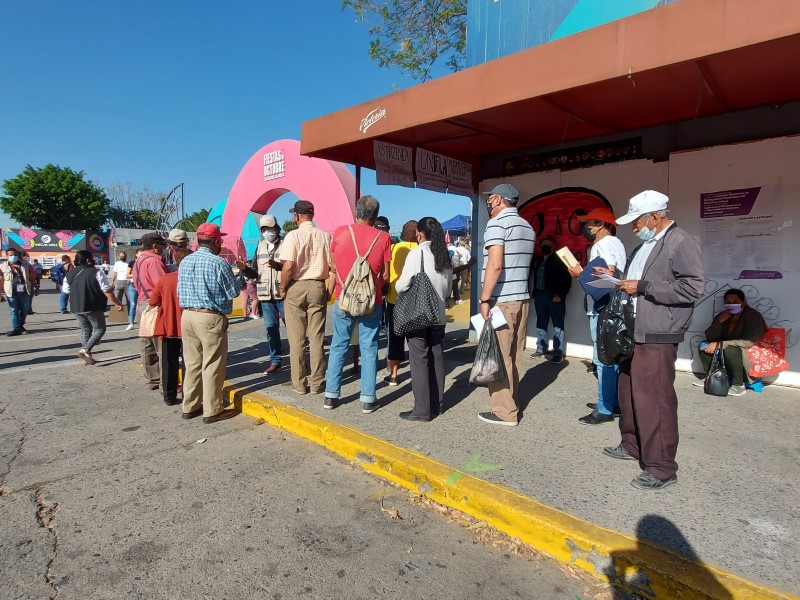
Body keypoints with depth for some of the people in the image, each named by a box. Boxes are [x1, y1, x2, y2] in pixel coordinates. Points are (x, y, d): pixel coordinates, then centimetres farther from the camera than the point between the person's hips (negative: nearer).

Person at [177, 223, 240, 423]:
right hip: (211, 318, -6)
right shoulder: (218, 263, -12)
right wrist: (237, 274, 11)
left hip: (187, 316, 7)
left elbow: (180, 292, 11)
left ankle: (190, 407, 24)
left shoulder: (184, 262, 8)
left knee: (192, 363, 15)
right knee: (212, 365, 2)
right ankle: (212, 410, 10)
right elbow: (233, 293, -7)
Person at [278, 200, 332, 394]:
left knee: (297, 339, 6)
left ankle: (299, 384, 13)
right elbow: (332, 266, 1)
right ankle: (317, 383, 15)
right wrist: (329, 289, 11)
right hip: (318, 287, 3)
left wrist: (282, 288, -1)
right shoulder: (325, 236, 2)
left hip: (296, 287, -3)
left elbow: (288, 266, -15)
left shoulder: (293, 236, -8)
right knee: (317, 337, 8)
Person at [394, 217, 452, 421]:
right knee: (436, 358, 13)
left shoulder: (417, 253, -11)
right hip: (438, 315, 6)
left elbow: (402, 284, -13)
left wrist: (397, 288, 7)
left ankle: (422, 410, 3)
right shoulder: (445, 256, 8)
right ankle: (437, 404, 22)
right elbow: (448, 289, 14)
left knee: (419, 360, -1)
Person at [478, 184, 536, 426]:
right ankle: (512, 404, 21)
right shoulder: (527, 227, 17)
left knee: (500, 357, -2)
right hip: (522, 298, 8)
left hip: (501, 301, -8)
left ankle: (505, 412, 4)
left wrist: (484, 299, -16)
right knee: (514, 356, 13)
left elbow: (495, 265, -19)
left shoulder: (497, 223, -8)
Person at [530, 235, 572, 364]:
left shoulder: (559, 260, -5)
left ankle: (558, 353, 2)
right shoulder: (537, 260, 12)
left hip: (554, 297, -6)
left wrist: (560, 295, -15)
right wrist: (534, 293, 1)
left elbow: (567, 280, -9)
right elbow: (532, 276, 15)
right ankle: (541, 349, 24)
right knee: (541, 323, 13)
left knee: (558, 325, 0)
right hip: (539, 296, 6)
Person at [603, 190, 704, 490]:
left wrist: (642, 286, -18)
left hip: (657, 337, -9)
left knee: (654, 399, -5)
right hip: (634, 332, 9)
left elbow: (692, 288, -20)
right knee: (629, 391, 17)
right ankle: (632, 445, 34)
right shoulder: (644, 246, 17)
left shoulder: (681, 243, -10)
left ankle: (661, 468, 7)